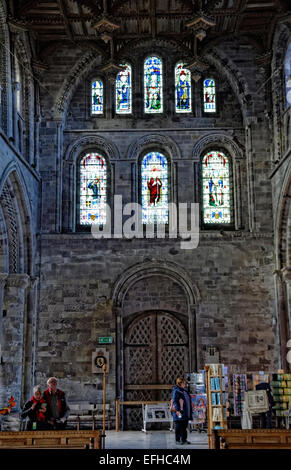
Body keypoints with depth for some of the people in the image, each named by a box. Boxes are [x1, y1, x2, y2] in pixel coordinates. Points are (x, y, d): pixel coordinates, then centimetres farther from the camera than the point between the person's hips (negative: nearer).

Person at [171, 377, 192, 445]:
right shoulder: (176, 391, -9)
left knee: (184, 426, 10)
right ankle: (177, 440, 2)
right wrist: (177, 410, -23)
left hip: (185, 413, 8)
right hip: (179, 412, -8)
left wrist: (190, 411, 22)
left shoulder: (185, 391, 17)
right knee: (178, 427, -3)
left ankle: (184, 439, 16)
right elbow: (174, 401, -16)